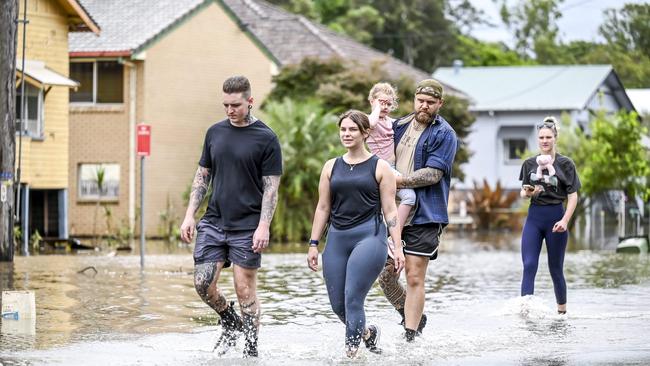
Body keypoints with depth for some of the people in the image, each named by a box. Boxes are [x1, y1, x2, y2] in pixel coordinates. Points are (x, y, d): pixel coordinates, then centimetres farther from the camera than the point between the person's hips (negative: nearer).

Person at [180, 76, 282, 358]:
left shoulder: (266, 139, -5)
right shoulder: (215, 132, 9)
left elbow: (271, 188, -6)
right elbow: (202, 176, 15)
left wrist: (263, 227, -15)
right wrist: (189, 215, 7)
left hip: (246, 227, -4)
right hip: (213, 222, 4)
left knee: (245, 290, -2)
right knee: (202, 283, -3)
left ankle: (251, 350, 9)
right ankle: (231, 323, 23)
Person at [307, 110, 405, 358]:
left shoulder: (379, 167, 2)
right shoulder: (332, 167, 13)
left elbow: (390, 210, 1)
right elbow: (323, 208, 15)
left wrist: (398, 248, -4)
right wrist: (313, 245, 9)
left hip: (369, 237, -5)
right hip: (337, 239, 5)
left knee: (352, 298, -16)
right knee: (338, 305, 5)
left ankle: (350, 353, -10)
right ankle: (368, 333, 32)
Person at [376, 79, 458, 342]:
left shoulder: (444, 135, -4)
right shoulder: (399, 126, 14)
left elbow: (433, 174, -14)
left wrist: (397, 181, -18)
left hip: (423, 215, -6)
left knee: (414, 278, -6)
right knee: (385, 274, 3)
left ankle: (410, 338, -1)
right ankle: (414, 317, 26)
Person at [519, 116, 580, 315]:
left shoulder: (565, 164, -2)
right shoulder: (529, 163, 8)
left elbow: (573, 196, -4)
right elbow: (523, 192, 14)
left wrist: (565, 220, -15)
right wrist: (528, 193, -11)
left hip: (555, 216, -2)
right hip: (534, 217, 2)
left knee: (556, 269, 7)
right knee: (529, 266, -11)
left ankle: (562, 310, 24)